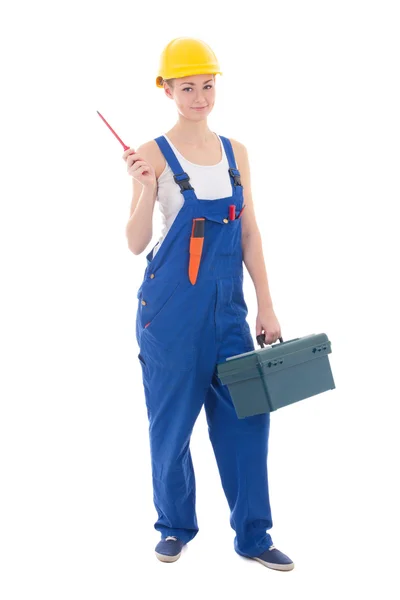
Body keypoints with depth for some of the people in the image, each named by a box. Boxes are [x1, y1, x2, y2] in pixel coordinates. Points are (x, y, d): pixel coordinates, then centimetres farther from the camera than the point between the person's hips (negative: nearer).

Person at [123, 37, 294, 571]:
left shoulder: (235, 152, 8)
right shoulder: (154, 155, -5)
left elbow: (249, 233, 11)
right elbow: (135, 243, -9)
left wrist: (266, 305, 8)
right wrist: (145, 187, -25)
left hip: (227, 305, 4)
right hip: (171, 306, -4)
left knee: (247, 414, 3)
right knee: (173, 420, 6)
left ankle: (252, 534, 16)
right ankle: (175, 527, 25)